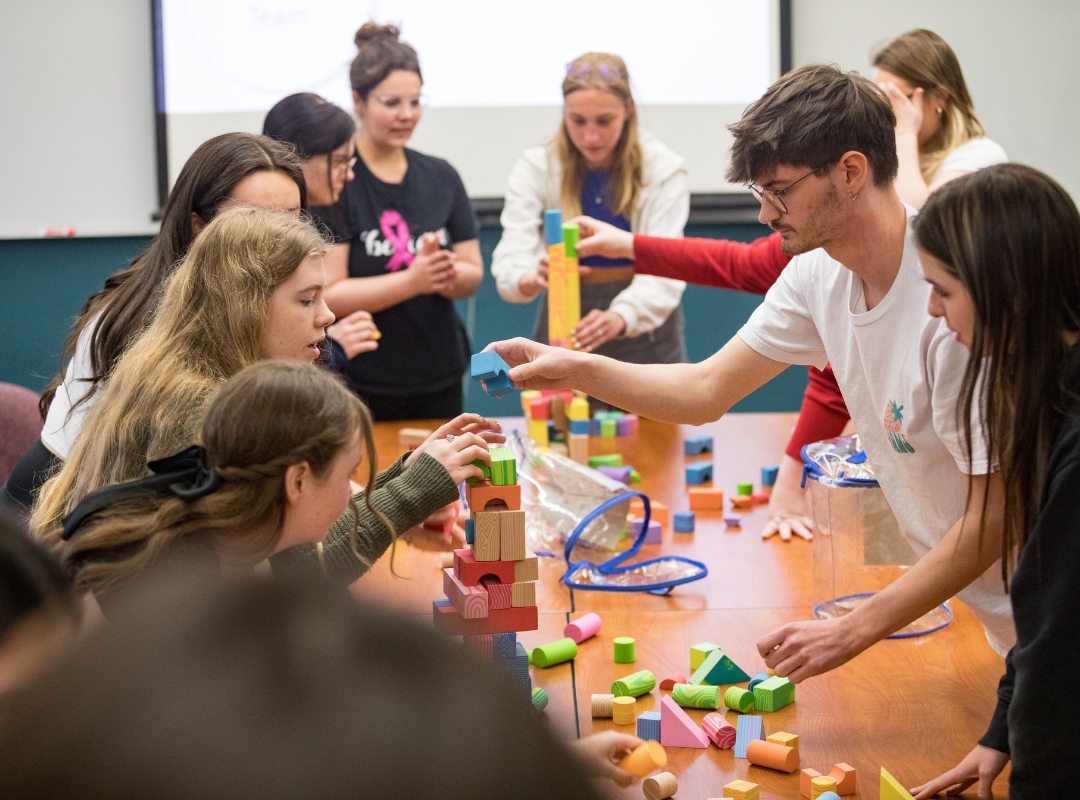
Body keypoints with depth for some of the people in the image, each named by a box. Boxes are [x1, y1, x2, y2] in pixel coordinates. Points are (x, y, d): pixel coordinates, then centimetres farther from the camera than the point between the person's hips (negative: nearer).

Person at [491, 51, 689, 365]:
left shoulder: (663, 169, -11)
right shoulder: (535, 167, -8)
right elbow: (510, 259, -19)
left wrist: (621, 317, -44)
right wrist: (530, 279, -44)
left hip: (644, 326, 0)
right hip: (563, 325, 1)